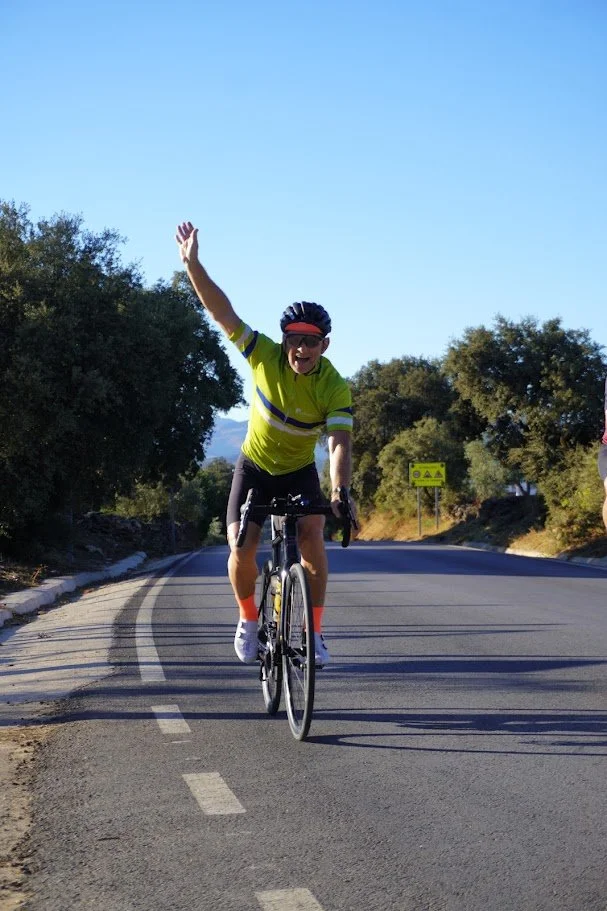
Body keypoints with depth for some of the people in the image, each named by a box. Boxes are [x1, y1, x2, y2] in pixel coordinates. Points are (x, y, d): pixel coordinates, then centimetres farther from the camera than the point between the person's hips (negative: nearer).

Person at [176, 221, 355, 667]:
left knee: (313, 542, -22)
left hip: (300, 472, -1)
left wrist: (341, 490, -51)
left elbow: (340, 443, -34)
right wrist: (193, 264, -33)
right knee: (241, 550, -14)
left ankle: (315, 631, -6)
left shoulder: (335, 387, -24)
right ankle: (248, 619, 13)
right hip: (254, 467, 1)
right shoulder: (266, 355, -20)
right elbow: (223, 313, -23)